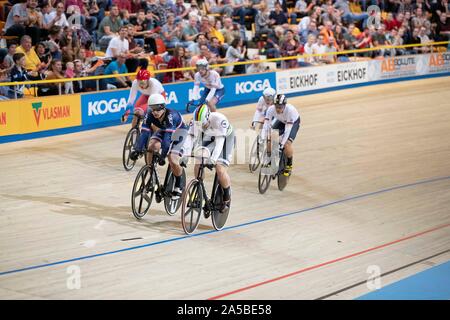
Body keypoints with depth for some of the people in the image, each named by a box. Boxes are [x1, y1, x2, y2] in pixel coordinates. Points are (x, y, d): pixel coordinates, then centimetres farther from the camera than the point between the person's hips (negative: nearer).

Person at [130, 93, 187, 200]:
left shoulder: (171, 116, -39)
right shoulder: (149, 115, -25)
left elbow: (168, 136, -47)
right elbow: (144, 133, -32)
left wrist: (163, 154, -56)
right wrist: (137, 150, -45)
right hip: (162, 131, 5)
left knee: (173, 161, -22)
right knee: (152, 147, -26)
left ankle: (178, 187, 4)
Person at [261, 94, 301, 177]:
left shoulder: (290, 110, -41)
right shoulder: (271, 109, -32)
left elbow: (288, 129, -39)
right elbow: (266, 125, -31)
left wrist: (282, 144, -43)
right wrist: (263, 139, -40)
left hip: (294, 122, -4)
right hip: (281, 121, 4)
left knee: (287, 143, -21)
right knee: (270, 139, -15)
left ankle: (289, 165, 2)